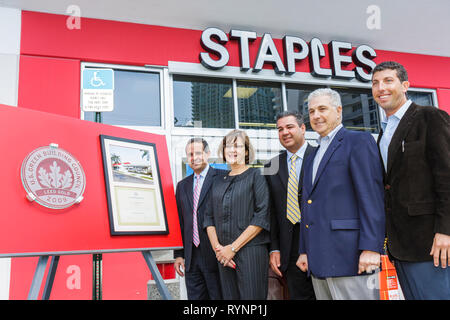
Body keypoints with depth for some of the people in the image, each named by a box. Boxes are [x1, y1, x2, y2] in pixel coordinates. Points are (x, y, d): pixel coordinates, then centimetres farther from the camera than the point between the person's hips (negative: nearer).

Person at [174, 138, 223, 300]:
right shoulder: (182, 185, 15)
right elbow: (179, 222, 15)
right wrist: (178, 254, 10)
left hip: (215, 255, -5)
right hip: (191, 259, 5)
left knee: (219, 296, 0)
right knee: (195, 297, 9)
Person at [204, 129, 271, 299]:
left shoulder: (255, 176, 0)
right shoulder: (218, 181, 15)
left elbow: (262, 217, -9)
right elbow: (210, 218, 13)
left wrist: (233, 247, -12)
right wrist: (217, 247, -4)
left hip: (250, 252, -4)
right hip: (224, 255, 4)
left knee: (251, 295, -4)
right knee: (229, 295, 6)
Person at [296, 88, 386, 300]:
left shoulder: (359, 141, -2)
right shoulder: (312, 157, 23)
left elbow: (372, 197, -11)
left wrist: (371, 248, -18)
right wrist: (304, 250, 17)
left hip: (349, 257, -7)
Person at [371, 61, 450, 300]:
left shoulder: (431, 118, -3)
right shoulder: (384, 131, 19)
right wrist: (389, 238, 15)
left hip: (428, 240, -7)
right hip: (400, 244, 7)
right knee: (413, 296, 11)